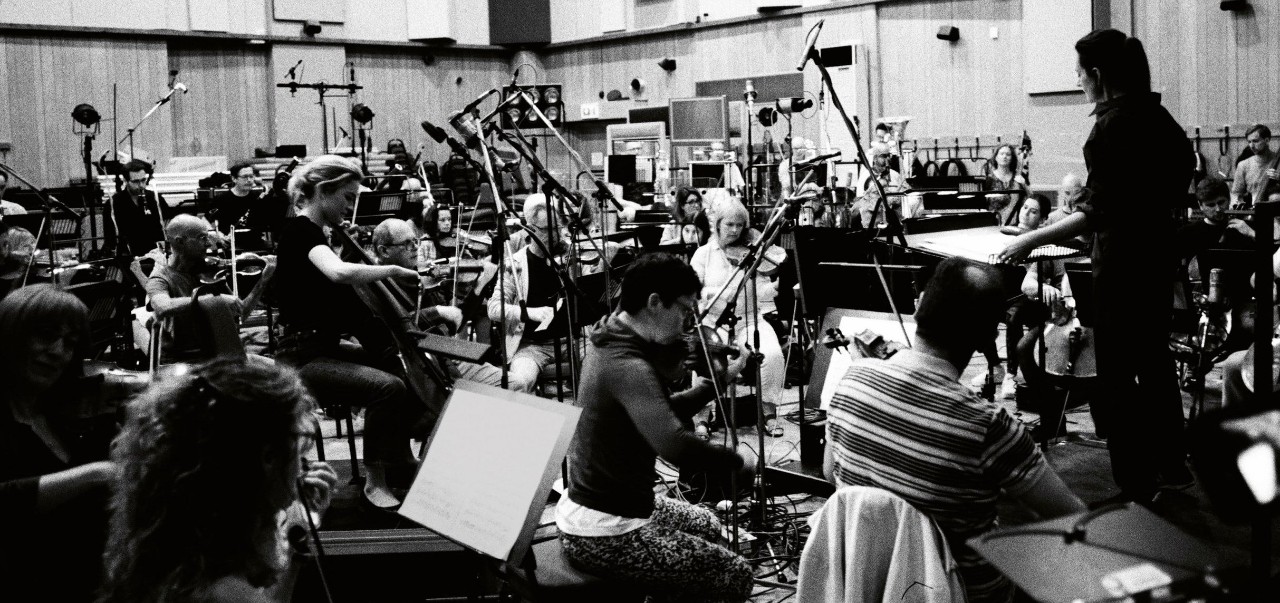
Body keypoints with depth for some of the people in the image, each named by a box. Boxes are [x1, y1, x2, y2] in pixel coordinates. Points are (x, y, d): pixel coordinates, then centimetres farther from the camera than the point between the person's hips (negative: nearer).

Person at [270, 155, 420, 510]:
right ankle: (375, 481, -15)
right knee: (387, 386, -27)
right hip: (303, 359, -11)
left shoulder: (313, 233, 13)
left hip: (326, 350, 11)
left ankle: (400, 457, 27)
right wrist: (393, 270, -23)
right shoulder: (300, 231, -16)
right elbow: (340, 273, -37)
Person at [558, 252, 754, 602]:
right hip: (602, 535, -10)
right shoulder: (628, 367, -27)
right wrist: (739, 459, -22)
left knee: (708, 527, 28)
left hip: (586, 505, 10)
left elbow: (662, 415, 15)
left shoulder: (611, 340, 5)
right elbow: (677, 449, -39)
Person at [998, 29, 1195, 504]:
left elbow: (1102, 211, -24)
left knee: (1117, 378, -2)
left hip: (1123, 259, -9)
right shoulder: (1156, 114, 6)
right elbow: (1183, 166, 17)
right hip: (1158, 247, 9)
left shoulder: (1112, 124, -19)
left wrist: (1033, 240, -24)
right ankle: (1171, 466, 34)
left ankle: (1136, 490, 3)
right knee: (1155, 360, 21)